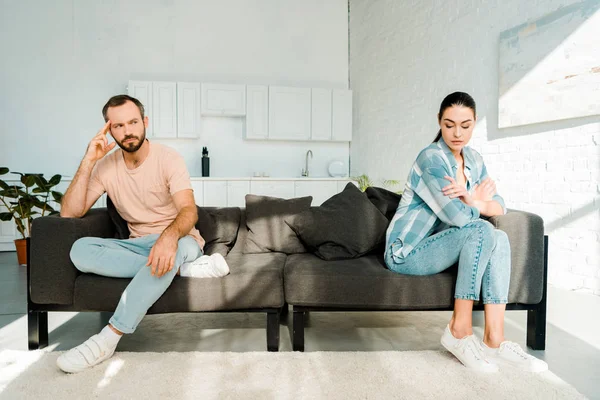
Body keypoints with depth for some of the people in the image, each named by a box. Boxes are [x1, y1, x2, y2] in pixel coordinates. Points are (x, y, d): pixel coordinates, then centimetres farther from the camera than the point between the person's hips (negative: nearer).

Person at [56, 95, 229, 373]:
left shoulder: (168, 159, -10)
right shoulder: (106, 166, 2)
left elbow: (189, 210, -24)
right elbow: (69, 213, -6)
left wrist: (169, 236, -47)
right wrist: (88, 161, -14)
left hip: (176, 241, -3)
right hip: (138, 245, 4)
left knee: (181, 245, -40)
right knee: (80, 250, -23)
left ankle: (108, 338, -30)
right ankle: (184, 267, -25)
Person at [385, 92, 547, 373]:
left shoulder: (474, 160, 7)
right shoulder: (431, 158, -19)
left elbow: (499, 207, 2)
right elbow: (459, 217, -27)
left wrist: (473, 202, -19)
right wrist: (477, 202, -5)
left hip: (436, 247, 7)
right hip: (406, 253, -7)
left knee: (500, 239, -16)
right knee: (482, 231, -25)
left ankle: (494, 341, -16)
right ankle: (459, 331, -16)